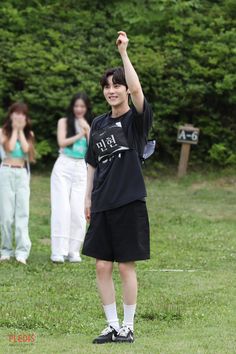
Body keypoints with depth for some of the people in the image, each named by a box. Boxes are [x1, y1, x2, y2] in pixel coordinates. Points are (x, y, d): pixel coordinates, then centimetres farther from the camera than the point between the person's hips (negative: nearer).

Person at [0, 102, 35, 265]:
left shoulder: (29, 134, 12)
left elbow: (26, 148, -5)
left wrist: (20, 130, 1)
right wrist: (15, 130, -3)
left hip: (23, 174, 2)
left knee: (22, 213, -7)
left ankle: (22, 252, -13)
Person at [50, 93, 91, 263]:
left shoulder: (90, 126, 12)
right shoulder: (64, 122, 6)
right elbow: (62, 142, -7)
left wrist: (87, 130, -4)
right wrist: (79, 135, -2)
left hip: (81, 170, 3)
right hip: (63, 167, -3)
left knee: (78, 211, -2)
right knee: (62, 209, -9)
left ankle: (73, 251, 3)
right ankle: (58, 251, -10)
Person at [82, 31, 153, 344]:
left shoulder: (137, 119, -4)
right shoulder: (98, 124, 12)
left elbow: (136, 89, -24)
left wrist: (123, 52, -24)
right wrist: (88, 198, 13)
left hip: (129, 204, -5)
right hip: (102, 206, 5)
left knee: (126, 267, -1)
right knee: (102, 266, 4)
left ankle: (128, 327, 9)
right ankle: (112, 326, 14)